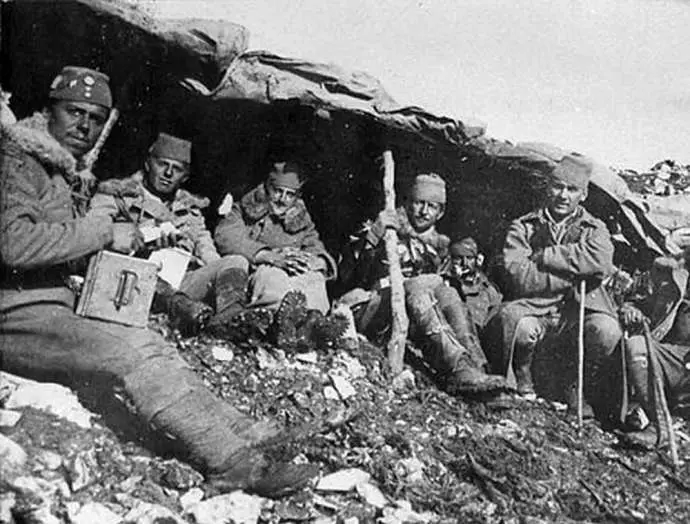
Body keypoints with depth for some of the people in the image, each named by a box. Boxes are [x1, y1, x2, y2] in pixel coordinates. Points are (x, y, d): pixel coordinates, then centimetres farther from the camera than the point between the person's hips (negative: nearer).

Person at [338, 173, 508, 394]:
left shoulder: (437, 245, 20)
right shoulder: (379, 228, 3)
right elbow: (346, 276, -11)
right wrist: (372, 236, -21)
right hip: (365, 313, -5)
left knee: (448, 293, -22)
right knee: (419, 285, -31)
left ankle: (473, 365, -37)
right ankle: (460, 369, -43)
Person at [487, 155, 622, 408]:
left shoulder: (594, 229, 11)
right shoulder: (523, 227, 8)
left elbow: (601, 263, -15)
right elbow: (518, 276, -9)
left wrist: (543, 257, -12)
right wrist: (573, 277, -10)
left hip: (580, 307, 1)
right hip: (535, 306, -1)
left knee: (607, 330, -30)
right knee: (516, 322, -35)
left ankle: (577, 391, 0)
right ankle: (522, 385, -2)